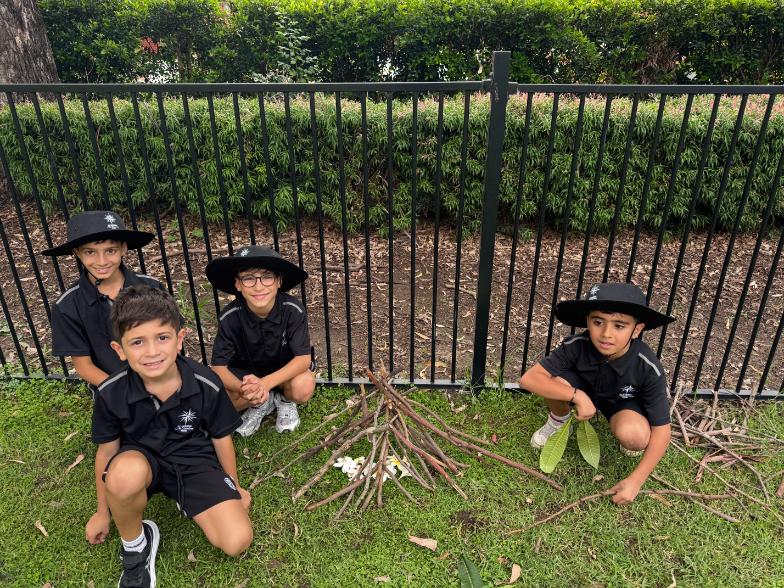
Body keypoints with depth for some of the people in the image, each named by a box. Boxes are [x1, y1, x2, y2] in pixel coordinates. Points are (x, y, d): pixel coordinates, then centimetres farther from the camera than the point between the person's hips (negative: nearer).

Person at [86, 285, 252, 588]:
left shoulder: (206, 385, -21)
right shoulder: (111, 393, -19)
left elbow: (221, 438, -4)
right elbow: (107, 450, -2)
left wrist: (233, 486, 10)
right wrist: (102, 512, 10)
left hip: (193, 459, 0)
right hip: (141, 458, 1)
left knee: (237, 541, -19)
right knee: (126, 473, -40)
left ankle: (184, 500, 12)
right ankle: (134, 544, -6)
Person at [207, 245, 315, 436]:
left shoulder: (293, 310, -27)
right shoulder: (230, 317, -23)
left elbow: (304, 358, -26)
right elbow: (218, 366, -20)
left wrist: (265, 383, -40)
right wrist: (244, 389, -41)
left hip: (286, 370, -1)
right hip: (245, 372, 2)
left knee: (304, 387, -34)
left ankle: (285, 400, 4)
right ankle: (263, 403, 6)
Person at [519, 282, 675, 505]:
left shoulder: (648, 368, -32)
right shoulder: (577, 346, -32)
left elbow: (661, 431, -24)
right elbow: (528, 379, -34)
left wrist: (635, 480, -26)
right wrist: (577, 396, -42)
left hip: (624, 402, -1)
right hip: (584, 389, 1)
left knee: (634, 436, -36)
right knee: (554, 381, -32)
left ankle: (630, 442, 4)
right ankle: (559, 421, 3)